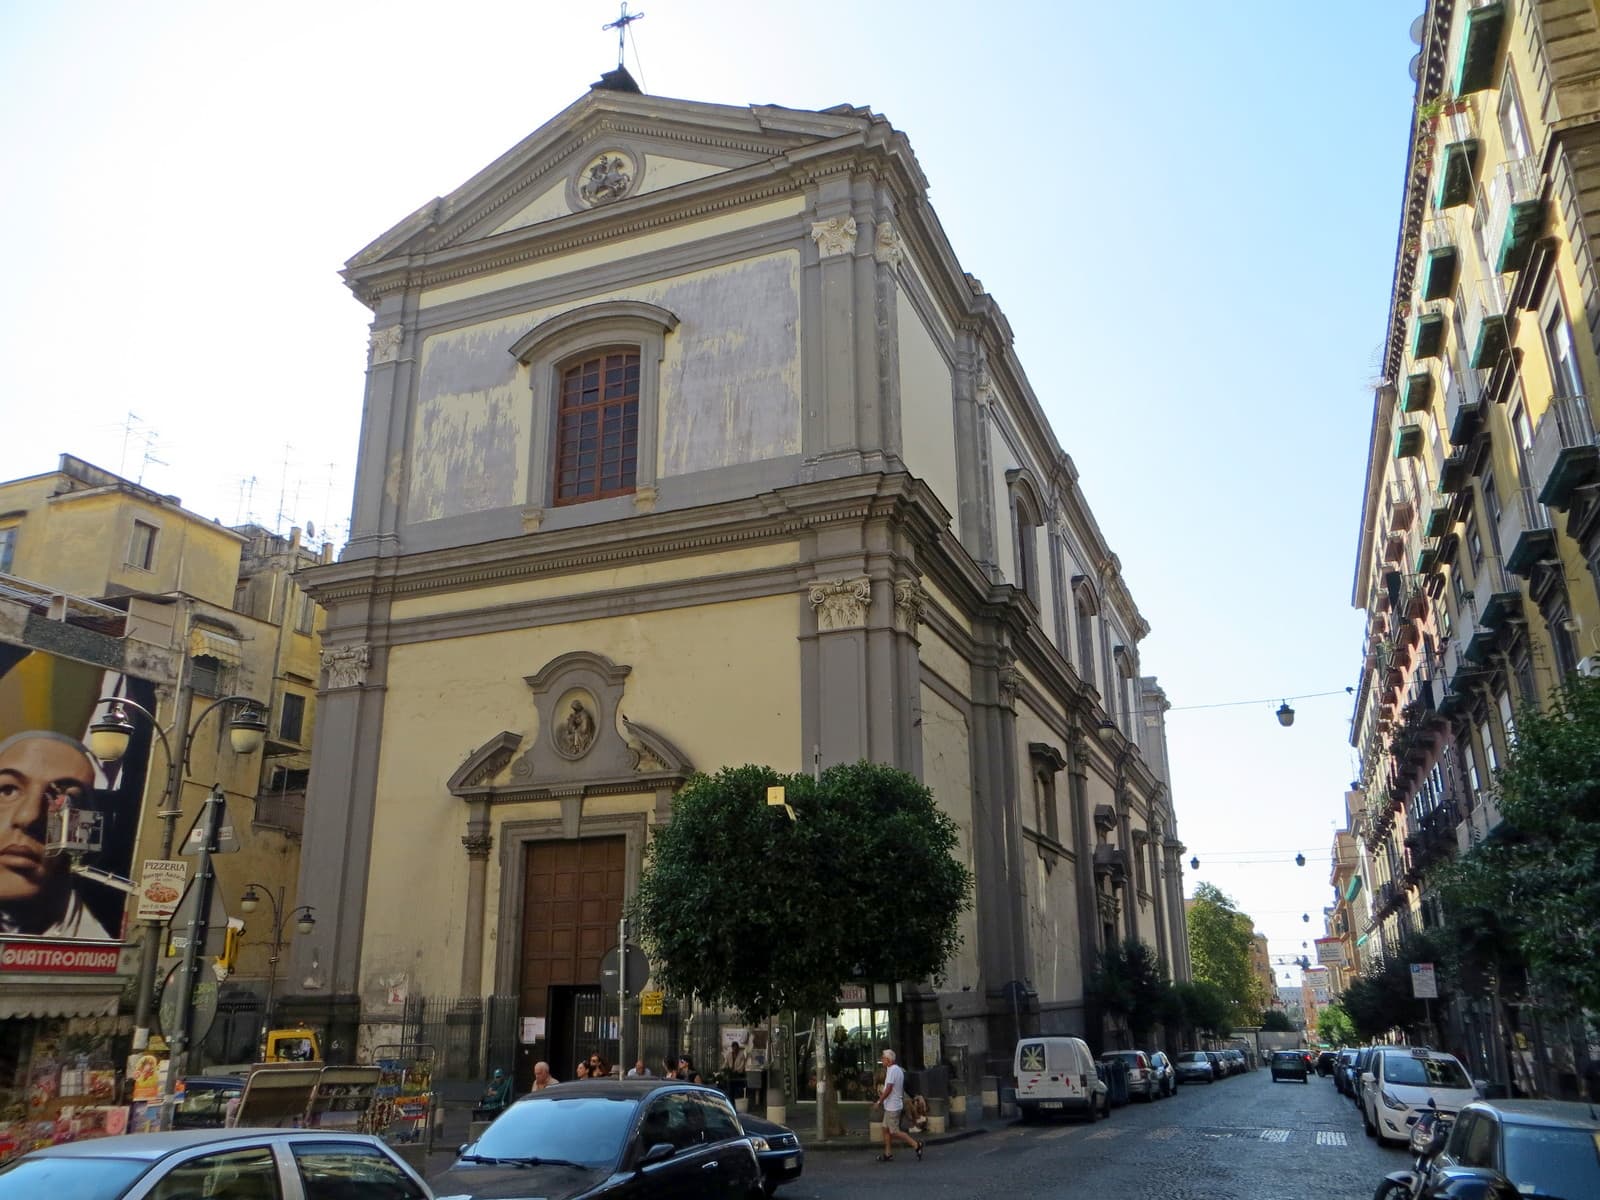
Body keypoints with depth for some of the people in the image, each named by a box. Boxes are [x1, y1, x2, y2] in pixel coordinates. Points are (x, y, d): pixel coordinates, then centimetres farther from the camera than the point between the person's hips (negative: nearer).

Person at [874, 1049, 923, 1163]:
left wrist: (879, 1101, -14)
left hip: (892, 1107, -10)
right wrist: (883, 1096, 19)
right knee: (886, 1129, 13)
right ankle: (888, 1154, 15)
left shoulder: (892, 1070, -19)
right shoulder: (899, 1069, 12)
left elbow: (889, 1088, -23)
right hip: (890, 1106, 10)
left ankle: (916, 1145, -4)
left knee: (895, 1132, -5)